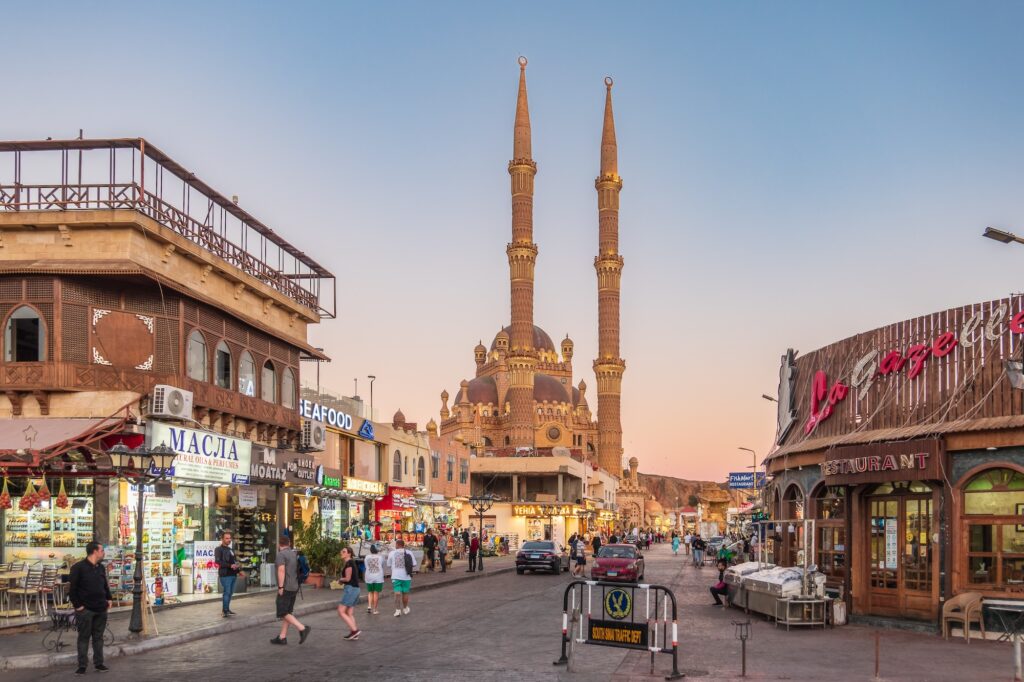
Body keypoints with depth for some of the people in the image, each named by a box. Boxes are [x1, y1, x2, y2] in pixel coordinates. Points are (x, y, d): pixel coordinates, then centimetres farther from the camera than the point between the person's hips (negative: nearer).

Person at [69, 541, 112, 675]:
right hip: (85, 609, -6)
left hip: (101, 609, 6)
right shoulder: (78, 568, -12)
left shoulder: (101, 567, 11)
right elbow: (72, 588, -13)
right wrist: (77, 605, -14)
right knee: (84, 637, 1)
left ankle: (99, 663, 16)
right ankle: (82, 665, 5)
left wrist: (109, 599, 12)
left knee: (98, 637, 10)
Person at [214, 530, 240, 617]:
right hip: (225, 574, -8)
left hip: (233, 574, 8)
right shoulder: (219, 549, -3)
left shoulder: (231, 550, 22)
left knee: (230, 592, 11)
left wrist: (236, 565, 7)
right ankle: (225, 611, -10)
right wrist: (230, 565, -20)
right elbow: (217, 561, -15)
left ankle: (226, 609, 20)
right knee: (226, 592, -11)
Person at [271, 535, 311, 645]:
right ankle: (282, 637, 11)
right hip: (294, 587, 9)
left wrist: (280, 587, -21)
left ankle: (302, 628, -18)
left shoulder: (281, 554, -12)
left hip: (286, 588, -9)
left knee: (283, 613, -6)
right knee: (287, 613, 11)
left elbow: (281, 571, -21)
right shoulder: (294, 554, 13)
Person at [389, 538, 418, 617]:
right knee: (405, 593, 15)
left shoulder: (392, 553, 0)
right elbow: (414, 565, 1)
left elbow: (389, 565, 7)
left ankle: (398, 610, -13)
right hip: (406, 576, 1)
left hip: (396, 576, -1)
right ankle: (405, 609, 28)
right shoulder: (409, 553, 2)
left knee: (397, 593, -2)